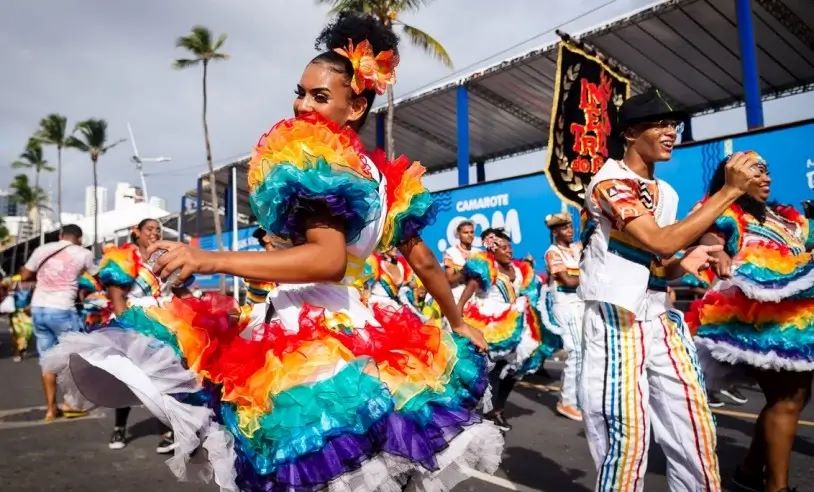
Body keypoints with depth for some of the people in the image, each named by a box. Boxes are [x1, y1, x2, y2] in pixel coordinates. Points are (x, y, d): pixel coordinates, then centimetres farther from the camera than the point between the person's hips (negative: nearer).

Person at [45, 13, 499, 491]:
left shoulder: (317, 163, -12)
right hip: (359, 333, 9)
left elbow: (328, 260, -27)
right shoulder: (384, 178, 14)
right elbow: (423, 260, 18)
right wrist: (458, 324, 29)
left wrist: (210, 260, -27)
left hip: (314, 339, -9)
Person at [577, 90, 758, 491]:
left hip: (660, 319, 8)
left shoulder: (665, 193, 16)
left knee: (695, 426, 10)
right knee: (628, 435, -4)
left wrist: (682, 264, -2)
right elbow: (660, 242, -22)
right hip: (616, 321, -8)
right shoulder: (610, 181, -10)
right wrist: (730, 190, -17)